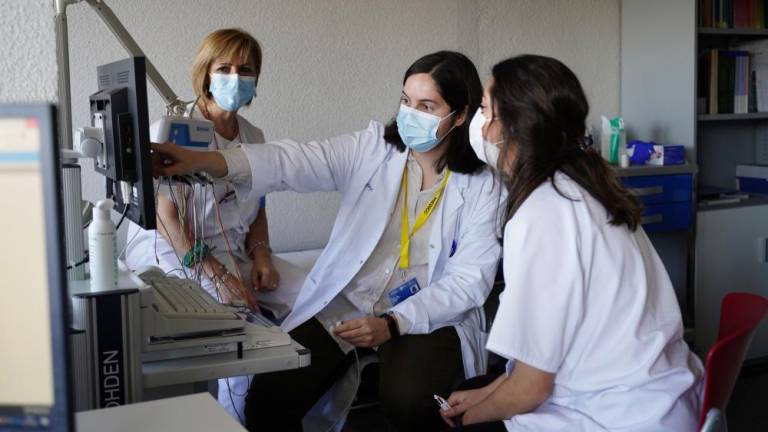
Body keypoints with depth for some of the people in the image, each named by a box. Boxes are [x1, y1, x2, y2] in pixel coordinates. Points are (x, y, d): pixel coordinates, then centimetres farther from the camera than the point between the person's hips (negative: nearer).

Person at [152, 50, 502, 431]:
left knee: (408, 400, -31)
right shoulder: (371, 148, -1)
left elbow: (470, 277, -9)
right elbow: (293, 162, -15)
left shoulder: (480, 184, -4)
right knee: (268, 400, -14)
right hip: (343, 304, 2)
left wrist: (393, 324, -23)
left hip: (427, 315, -2)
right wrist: (203, 160, -33)